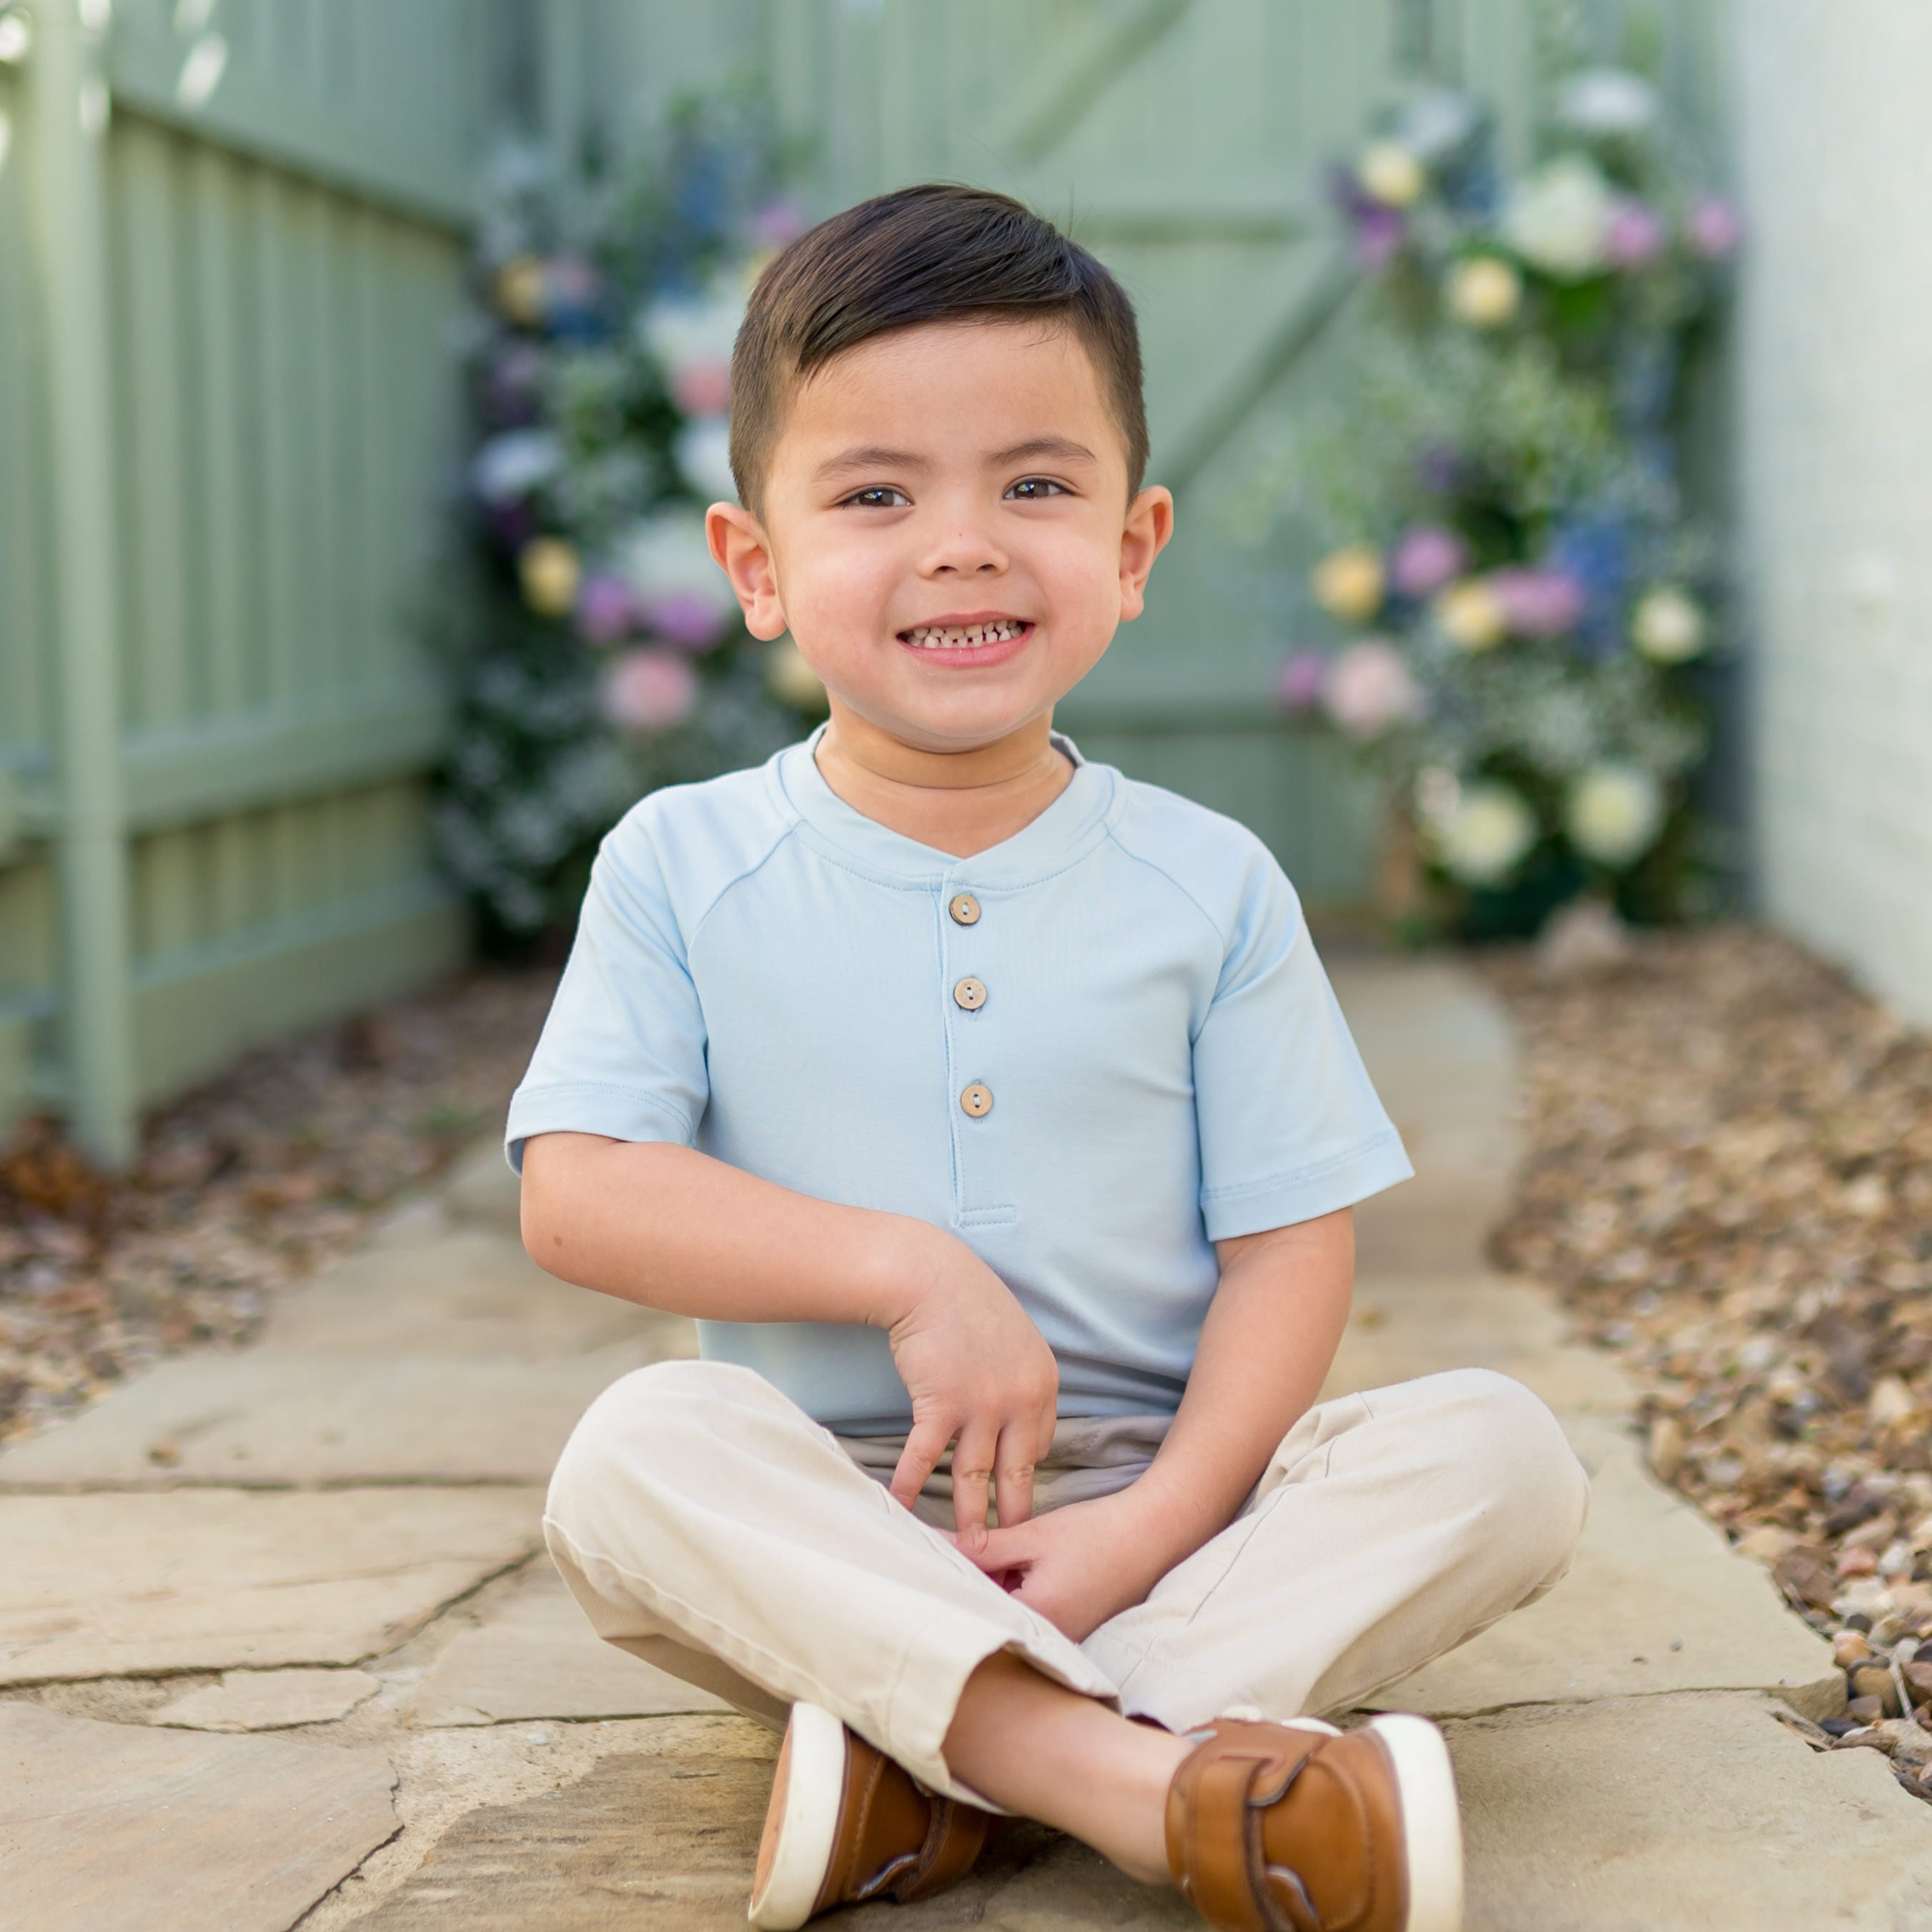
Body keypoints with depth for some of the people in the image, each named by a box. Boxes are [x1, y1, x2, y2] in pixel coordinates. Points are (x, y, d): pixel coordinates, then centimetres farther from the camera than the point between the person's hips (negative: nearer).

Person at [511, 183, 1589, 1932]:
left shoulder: (1207, 884, 3)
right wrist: (908, 1271, -19)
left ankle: (930, 1768, -30)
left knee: (1504, 1452, -21)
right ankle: (1144, 1780, -38)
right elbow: (576, 1195, -8)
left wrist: (1148, 1532, -17)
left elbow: (1288, 1244, -1)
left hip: (1154, 1494, 2)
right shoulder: (683, 867, 2)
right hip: (827, 1528, -1)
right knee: (634, 1452, -30)